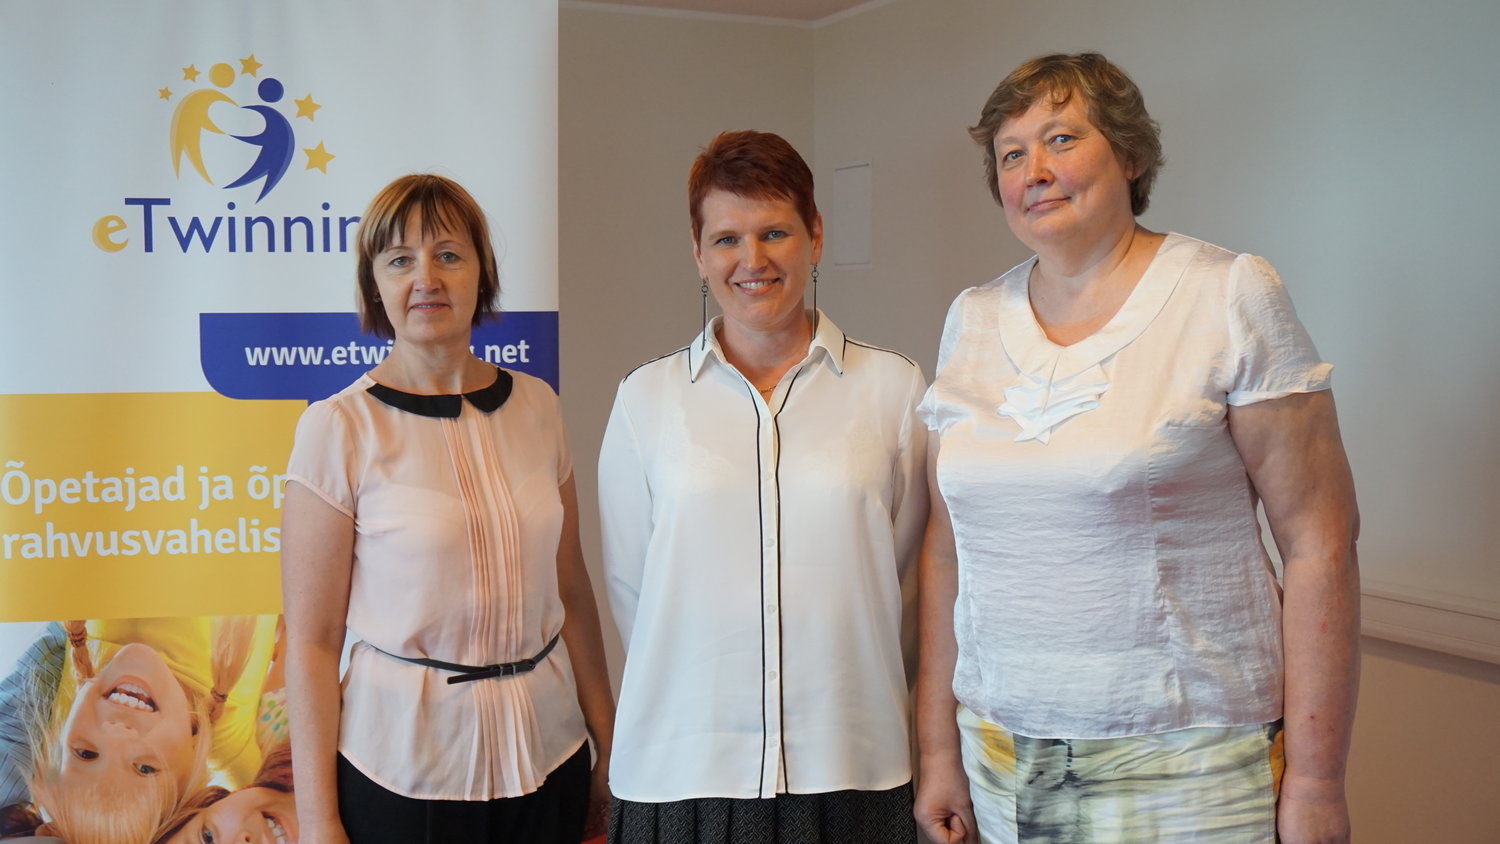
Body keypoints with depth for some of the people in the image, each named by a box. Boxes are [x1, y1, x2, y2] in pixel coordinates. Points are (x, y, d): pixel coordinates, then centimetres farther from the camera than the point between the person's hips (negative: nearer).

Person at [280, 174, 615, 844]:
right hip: (402, 772, -4)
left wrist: (607, 740, 7)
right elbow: (311, 642, -9)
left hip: (548, 758, 4)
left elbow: (570, 591, 8)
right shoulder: (338, 428, -9)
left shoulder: (535, 406, 3)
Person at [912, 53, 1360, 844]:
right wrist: (938, 747, 8)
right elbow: (948, 546, 8)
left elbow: (1319, 543, -9)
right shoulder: (972, 319, 6)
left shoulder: (1230, 296, -7)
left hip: (1183, 761, -3)